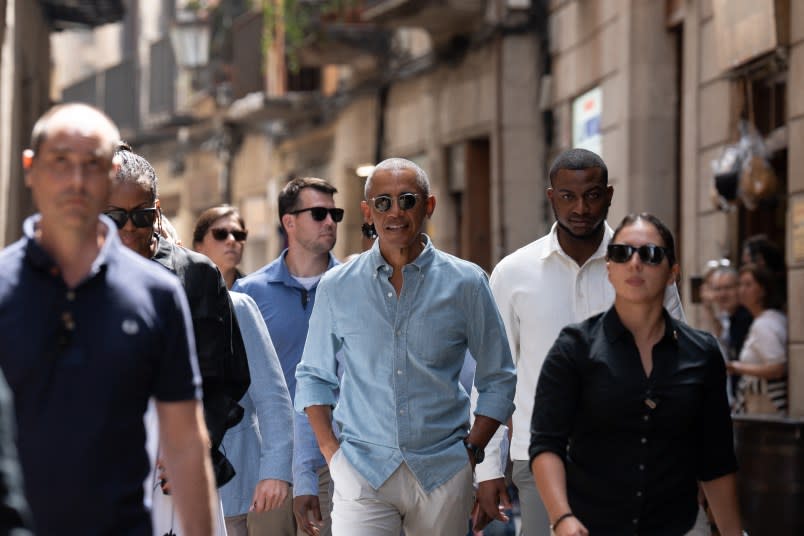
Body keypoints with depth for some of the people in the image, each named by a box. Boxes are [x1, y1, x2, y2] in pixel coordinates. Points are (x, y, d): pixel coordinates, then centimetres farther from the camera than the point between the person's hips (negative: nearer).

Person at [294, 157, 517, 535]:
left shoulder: (466, 283, 3)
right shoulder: (337, 287, 5)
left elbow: (498, 380, 9)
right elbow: (313, 376, 13)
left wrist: (472, 449, 0)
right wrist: (330, 451, 2)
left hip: (443, 474, 0)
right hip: (361, 470, 0)